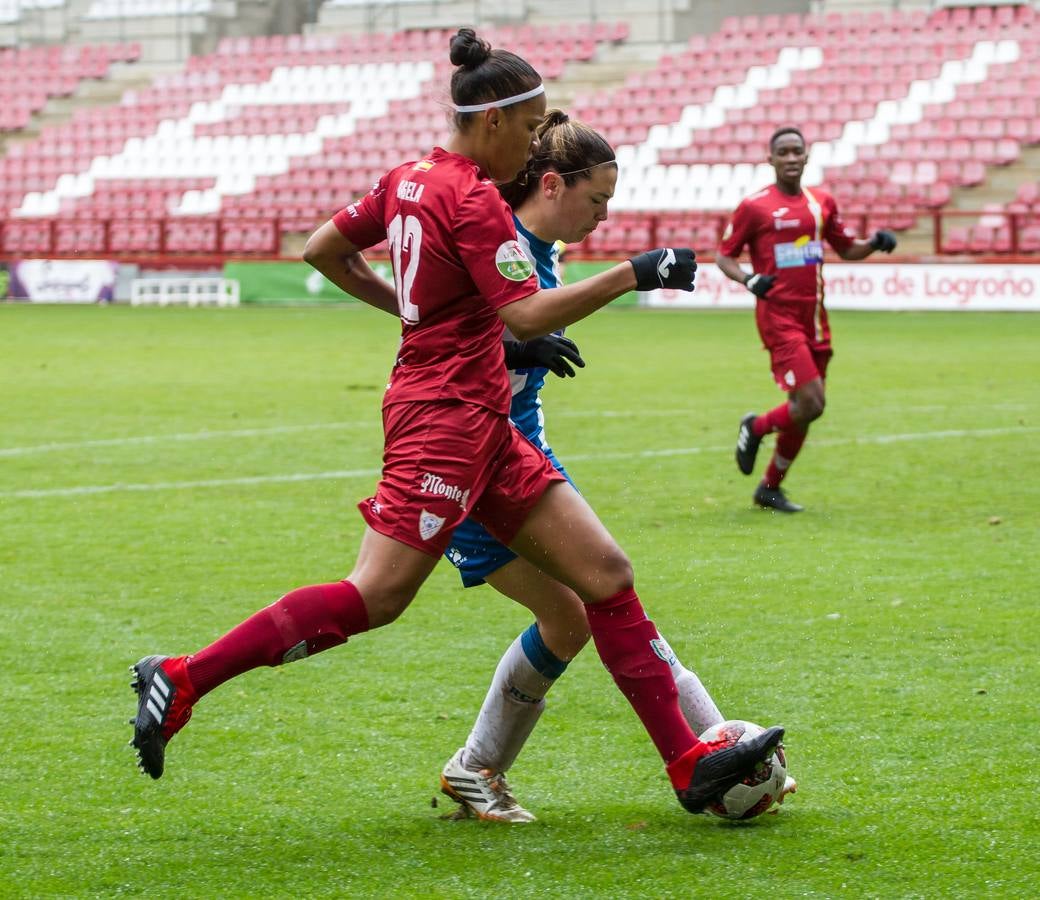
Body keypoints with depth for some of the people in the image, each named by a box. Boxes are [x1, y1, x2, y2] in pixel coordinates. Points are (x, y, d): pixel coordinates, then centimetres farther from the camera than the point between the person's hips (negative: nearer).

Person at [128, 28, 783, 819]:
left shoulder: (411, 180, 12)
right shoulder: (474, 200, -14)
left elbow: (323, 249, 19)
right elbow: (527, 314, -21)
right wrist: (633, 274, -18)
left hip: (481, 424, 10)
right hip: (449, 418, -10)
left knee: (606, 574, 5)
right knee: (374, 598, -12)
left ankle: (689, 765, 4)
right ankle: (183, 679, -5)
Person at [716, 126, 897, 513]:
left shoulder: (822, 202, 11)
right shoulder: (754, 206, -4)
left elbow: (846, 248, 22)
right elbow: (724, 255, 2)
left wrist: (875, 243, 1)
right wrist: (748, 279, -18)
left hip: (813, 316, 6)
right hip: (778, 316, -6)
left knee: (804, 412, 8)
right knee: (811, 403, -18)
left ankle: (770, 488, 25)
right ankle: (756, 427, 12)